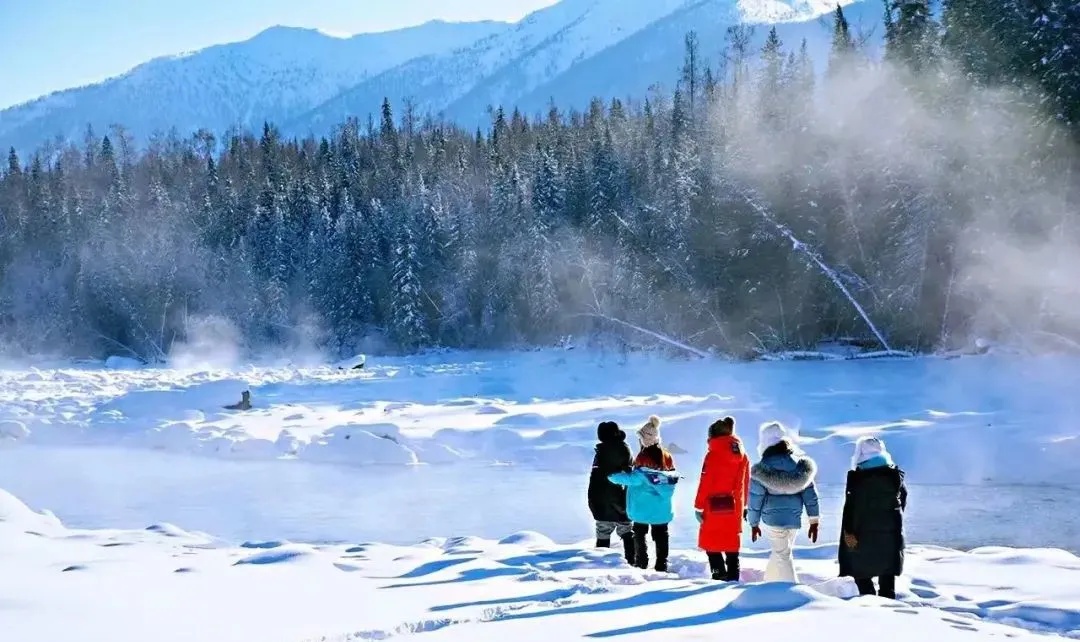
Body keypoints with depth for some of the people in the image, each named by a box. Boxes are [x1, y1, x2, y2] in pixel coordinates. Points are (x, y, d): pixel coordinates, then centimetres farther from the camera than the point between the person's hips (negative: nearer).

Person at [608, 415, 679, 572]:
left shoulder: (644, 458, -16)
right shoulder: (666, 457, 4)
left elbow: (633, 478, -19)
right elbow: (673, 478, 10)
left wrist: (612, 476, -10)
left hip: (642, 507, -5)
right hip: (662, 508, 5)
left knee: (639, 536, 8)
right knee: (661, 536, 10)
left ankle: (641, 564, 8)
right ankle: (662, 566, 10)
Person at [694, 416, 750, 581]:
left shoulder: (713, 455, -12)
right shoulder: (743, 455, 6)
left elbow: (705, 483, -12)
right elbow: (746, 483, 12)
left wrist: (699, 506, -5)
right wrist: (744, 506, 21)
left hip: (715, 507, -6)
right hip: (734, 507, 6)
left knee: (711, 543, 4)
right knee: (732, 543, 13)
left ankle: (720, 575, -5)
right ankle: (733, 577, 14)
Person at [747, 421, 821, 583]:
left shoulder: (763, 468, -14)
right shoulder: (800, 463, -2)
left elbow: (755, 498, -9)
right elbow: (810, 492, 0)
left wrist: (754, 524, 4)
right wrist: (814, 521, 6)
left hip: (772, 520, -4)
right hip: (794, 519, 4)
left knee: (782, 555, 5)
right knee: (781, 552, 22)